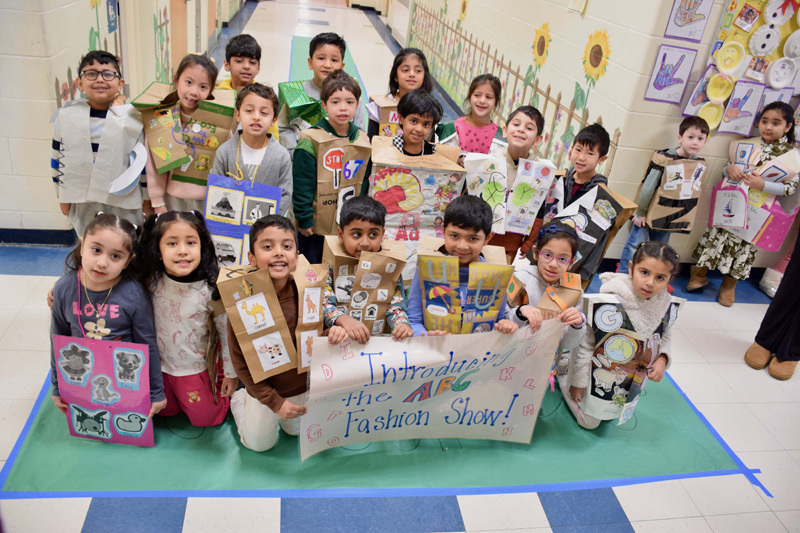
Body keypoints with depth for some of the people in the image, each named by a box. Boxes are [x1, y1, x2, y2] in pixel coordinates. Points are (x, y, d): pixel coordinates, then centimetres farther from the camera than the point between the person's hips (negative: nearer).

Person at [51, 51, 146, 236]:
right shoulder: (66, 116, 1)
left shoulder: (133, 118, -5)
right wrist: (62, 196, 13)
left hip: (124, 204, -2)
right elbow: (58, 157, 10)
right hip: (81, 204, 3)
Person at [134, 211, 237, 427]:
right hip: (158, 365, 3)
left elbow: (228, 332, -12)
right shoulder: (151, 282, -17)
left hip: (193, 367, -3)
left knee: (205, 418, 8)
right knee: (165, 411, 20)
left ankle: (221, 387, 32)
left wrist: (231, 373, -6)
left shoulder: (210, 290, -23)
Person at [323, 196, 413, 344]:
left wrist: (402, 323, -26)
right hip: (340, 338, -4)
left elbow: (395, 304, -2)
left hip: (380, 337, 5)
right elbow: (323, 303, -11)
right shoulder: (332, 265, -3)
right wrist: (344, 320, -31)